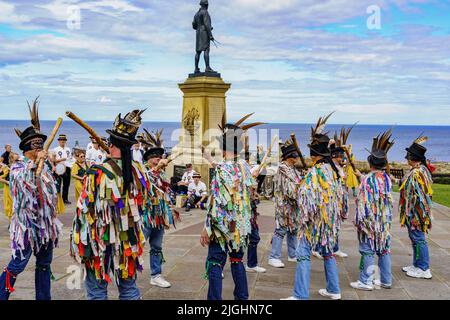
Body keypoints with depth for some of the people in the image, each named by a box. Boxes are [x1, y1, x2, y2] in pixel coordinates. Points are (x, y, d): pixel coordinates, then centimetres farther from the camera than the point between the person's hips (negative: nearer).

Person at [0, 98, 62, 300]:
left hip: (45, 223, 7)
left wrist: (53, 219, 19)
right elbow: (23, 182, -30)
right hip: (27, 224, -7)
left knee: (44, 265, 14)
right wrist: (35, 163, -37)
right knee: (17, 266, -5)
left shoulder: (45, 167, 10)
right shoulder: (18, 167, -9)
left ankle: (44, 297, 23)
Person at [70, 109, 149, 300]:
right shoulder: (138, 171, -3)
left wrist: (78, 245, -5)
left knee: (97, 290, 9)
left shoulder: (97, 174, -18)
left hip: (102, 243, -4)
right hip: (130, 244, 5)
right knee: (129, 288, 16)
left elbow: (85, 212, -14)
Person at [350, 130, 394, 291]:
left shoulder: (367, 179, -15)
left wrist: (359, 220, -8)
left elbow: (363, 202, -14)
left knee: (368, 251, 0)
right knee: (384, 250, 13)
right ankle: (386, 281, 21)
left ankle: (366, 281, 5)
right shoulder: (387, 178, 2)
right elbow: (389, 200, 11)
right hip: (385, 221, 6)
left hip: (370, 221, -6)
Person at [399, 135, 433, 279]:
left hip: (416, 213, -10)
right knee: (415, 239, 18)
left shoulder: (417, 173, -22)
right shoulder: (421, 170, 10)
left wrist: (414, 216, -22)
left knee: (419, 239, -2)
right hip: (414, 213, 10)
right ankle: (417, 264, 28)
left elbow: (419, 197, -24)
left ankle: (424, 269, 6)